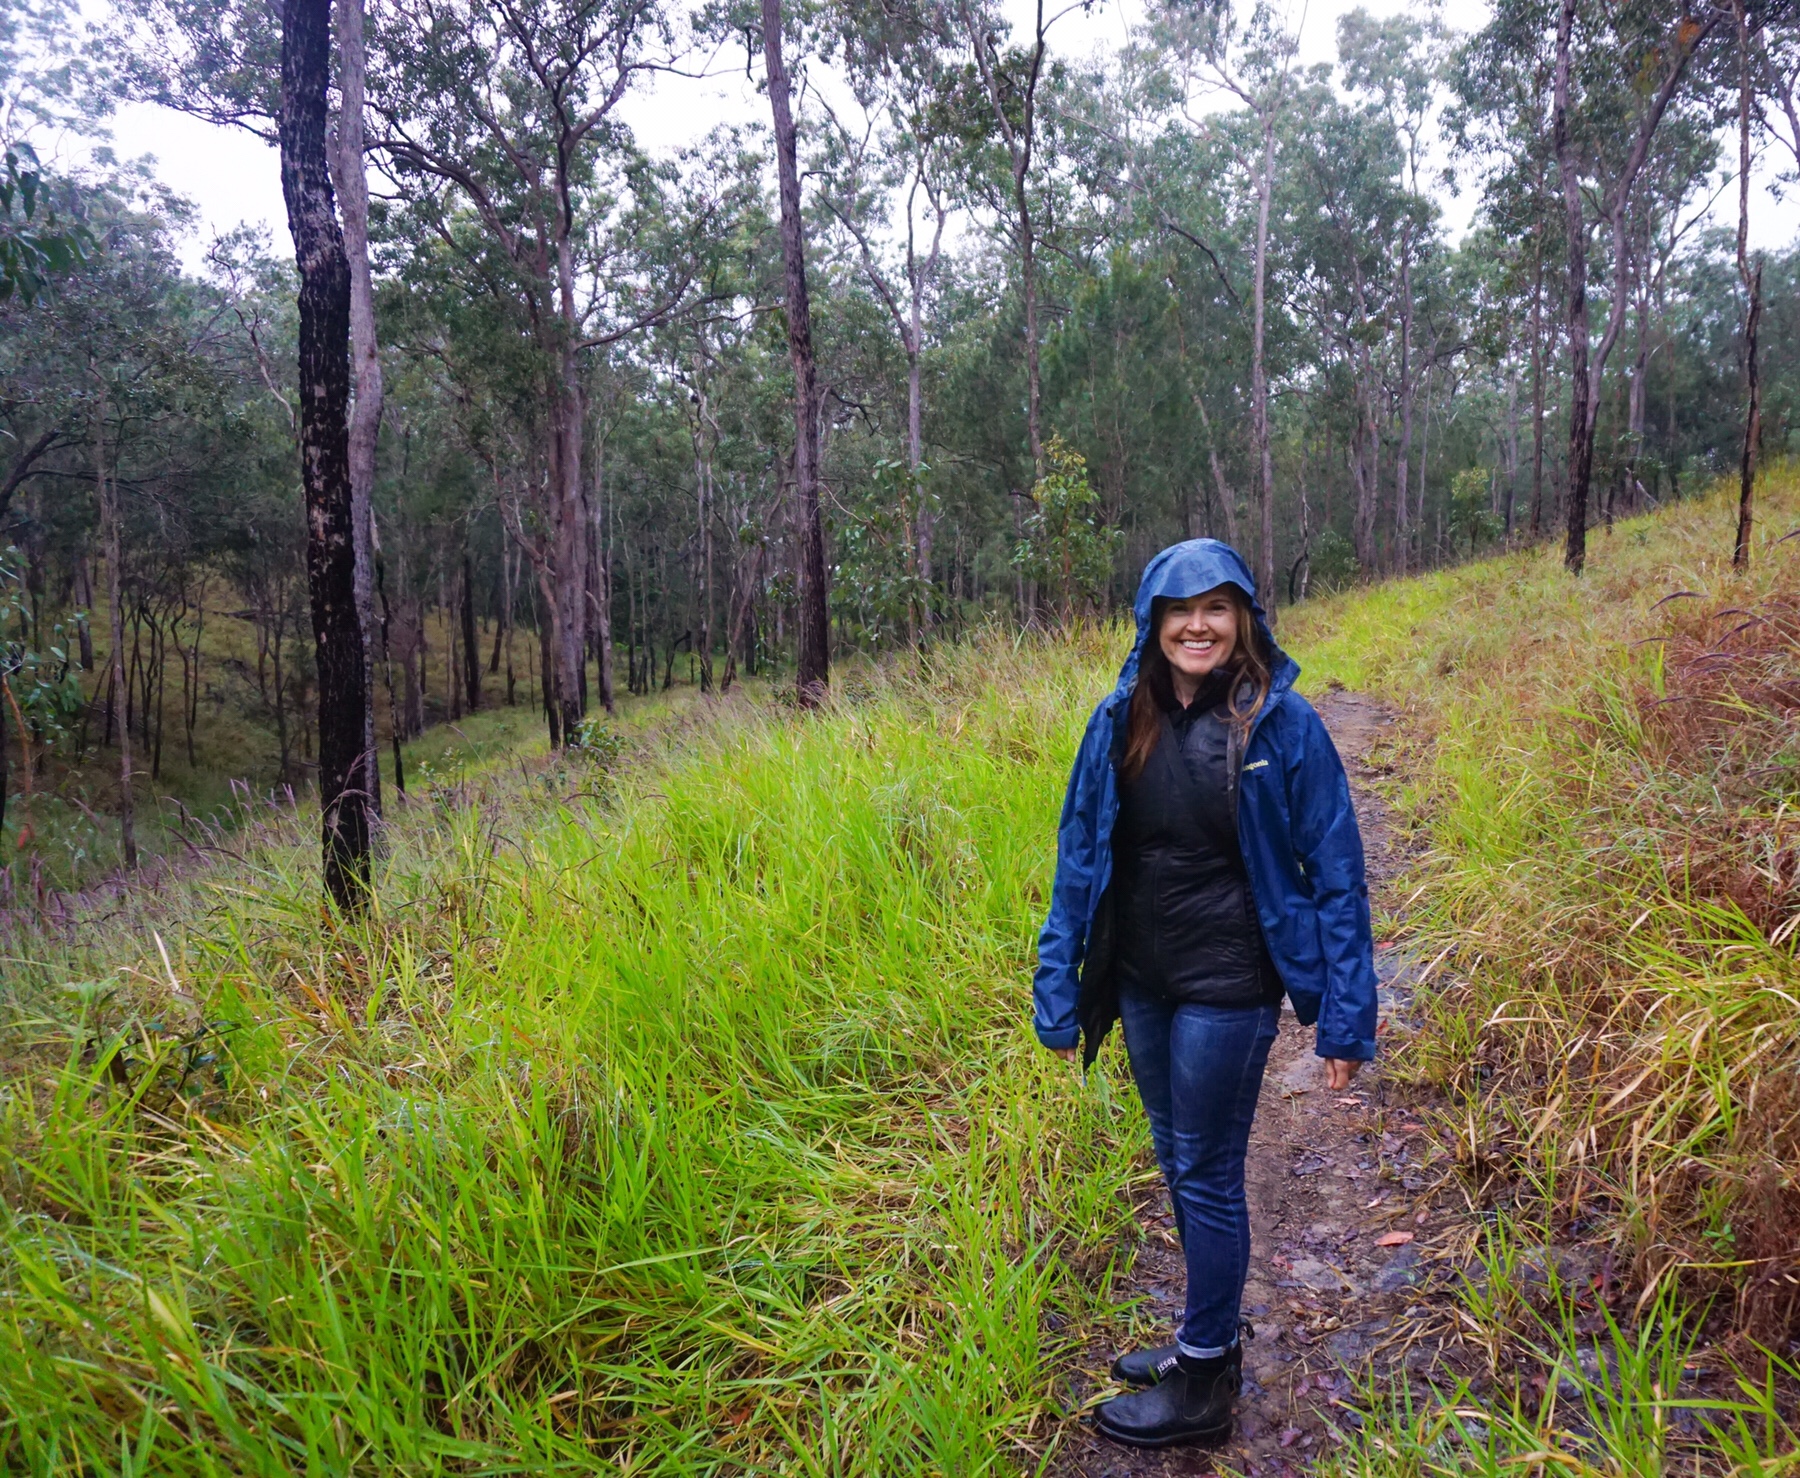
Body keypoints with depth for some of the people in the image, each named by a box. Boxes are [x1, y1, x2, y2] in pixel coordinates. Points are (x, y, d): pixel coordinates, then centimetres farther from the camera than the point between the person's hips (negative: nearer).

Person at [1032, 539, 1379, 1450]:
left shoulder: (1281, 723, -12)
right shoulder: (1122, 720, -2)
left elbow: (1335, 874, -8)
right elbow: (1079, 857, 3)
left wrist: (1346, 1017, -9)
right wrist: (1059, 989, 3)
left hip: (1226, 988, -5)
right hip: (1141, 982, 5)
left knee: (1207, 1174, 6)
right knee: (1176, 1160, 19)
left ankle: (1203, 1389, 24)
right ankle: (1210, 1335, 40)